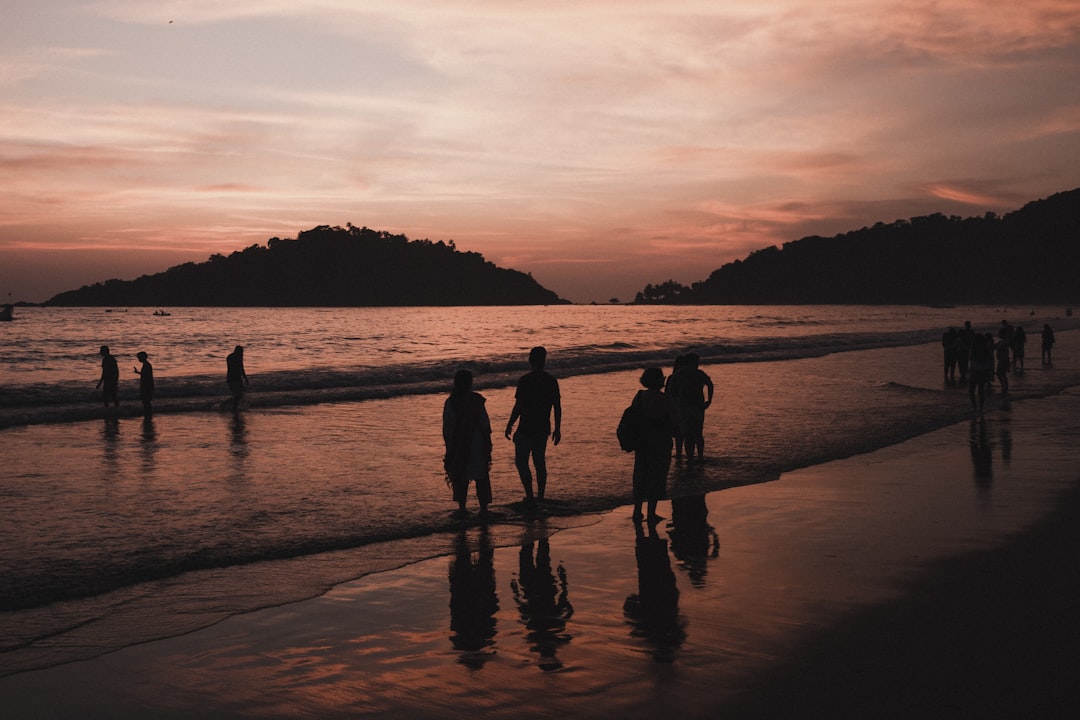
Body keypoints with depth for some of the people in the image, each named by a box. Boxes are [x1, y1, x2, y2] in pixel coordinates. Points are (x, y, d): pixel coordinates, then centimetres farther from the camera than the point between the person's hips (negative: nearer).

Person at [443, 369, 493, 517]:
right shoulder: (477, 400, -10)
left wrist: (449, 446, 10)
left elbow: (446, 428, 0)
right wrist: (488, 443, 4)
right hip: (477, 445, -2)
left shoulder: (450, 402, -4)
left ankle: (461, 508, 10)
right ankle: (483, 507, 10)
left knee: (460, 477, 10)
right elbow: (485, 425, -7)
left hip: (456, 446, 2)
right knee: (481, 477, 9)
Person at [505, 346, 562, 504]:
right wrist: (557, 429, 12)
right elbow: (557, 407, 4)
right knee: (540, 462, 16)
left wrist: (509, 425, -3)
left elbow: (518, 406, -14)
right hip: (543, 429, 5)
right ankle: (540, 496, 19)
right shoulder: (551, 380, 1)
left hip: (526, 428, -5)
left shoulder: (525, 380, -14)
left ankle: (529, 496, -2)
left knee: (521, 462, 5)